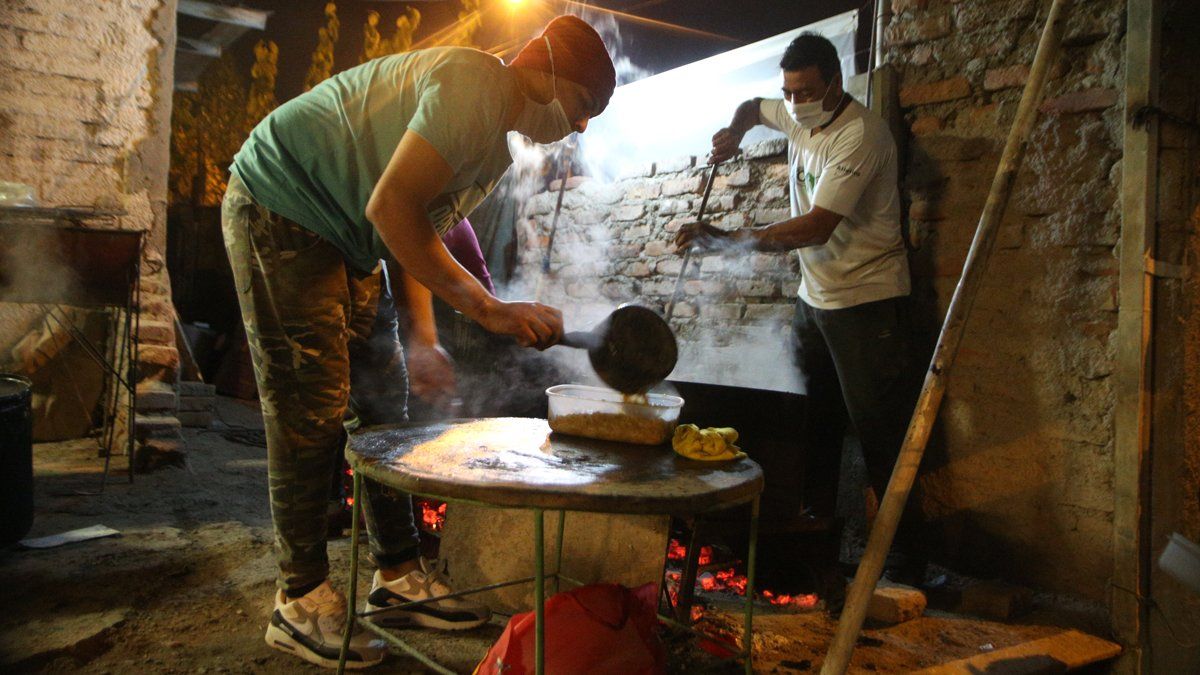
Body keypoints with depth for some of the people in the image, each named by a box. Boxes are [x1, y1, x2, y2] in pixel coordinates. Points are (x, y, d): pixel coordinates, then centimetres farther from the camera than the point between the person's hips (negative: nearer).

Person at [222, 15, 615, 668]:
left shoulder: (498, 146, 11)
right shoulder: (474, 83, -21)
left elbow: (421, 234, 12)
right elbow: (392, 209, -28)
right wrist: (488, 308, -28)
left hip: (341, 238, 10)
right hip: (279, 207, -10)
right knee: (311, 412, -10)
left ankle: (398, 575, 17)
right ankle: (300, 601, 4)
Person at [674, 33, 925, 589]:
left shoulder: (860, 133, -18)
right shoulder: (798, 119, 8)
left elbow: (815, 228, -26)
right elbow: (754, 106, 31)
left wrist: (724, 239, -26)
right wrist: (735, 131, 8)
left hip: (866, 299, -8)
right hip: (814, 298, 8)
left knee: (879, 432, -6)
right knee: (815, 426, 11)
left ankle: (906, 555, 5)